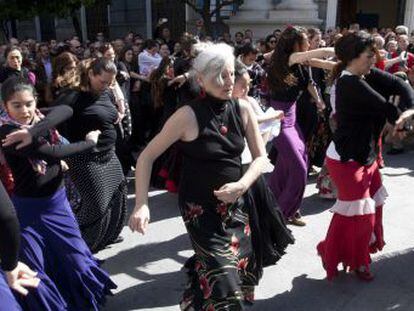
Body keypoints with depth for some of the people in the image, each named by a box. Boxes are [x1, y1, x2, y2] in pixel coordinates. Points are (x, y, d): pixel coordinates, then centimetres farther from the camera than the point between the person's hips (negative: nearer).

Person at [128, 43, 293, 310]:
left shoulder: (243, 110, -4)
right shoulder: (188, 116, -17)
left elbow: (260, 156, 2)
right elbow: (147, 157, -13)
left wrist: (242, 185, -17)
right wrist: (142, 204, -23)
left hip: (237, 203, 5)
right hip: (202, 208, -5)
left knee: (240, 269, 13)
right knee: (222, 278, -10)